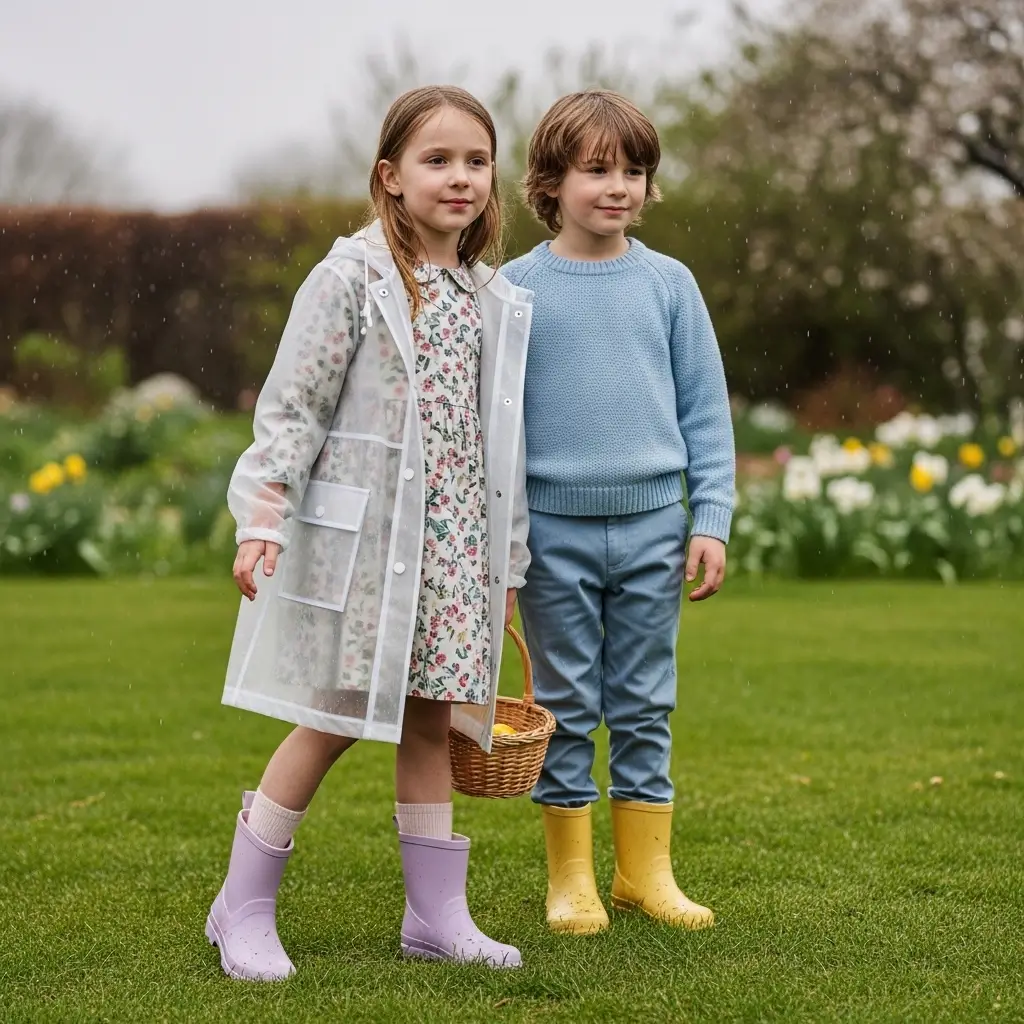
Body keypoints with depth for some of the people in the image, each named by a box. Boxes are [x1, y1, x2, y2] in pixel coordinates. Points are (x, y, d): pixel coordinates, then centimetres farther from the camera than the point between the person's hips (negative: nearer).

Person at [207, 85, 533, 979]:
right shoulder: (352, 277, -6)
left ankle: (438, 912, 15)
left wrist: (509, 561, 15)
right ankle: (244, 907, 11)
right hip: (359, 533, -5)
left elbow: (502, 436, 15)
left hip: (453, 540, 5)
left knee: (431, 719, 8)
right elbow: (291, 405, -8)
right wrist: (263, 520, -17)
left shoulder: (493, 301, 11)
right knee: (334, 720, -2)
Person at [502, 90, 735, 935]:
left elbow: (706, 410, 7)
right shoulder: (516, 289, -2)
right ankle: (571, 874, 15)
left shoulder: (669, 284, 4)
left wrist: (712, 519, 1)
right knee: (566, 709, 5)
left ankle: (645, 866, 18)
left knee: (645, 707, 8)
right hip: (553, 527, -2)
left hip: (653, 525, 2)